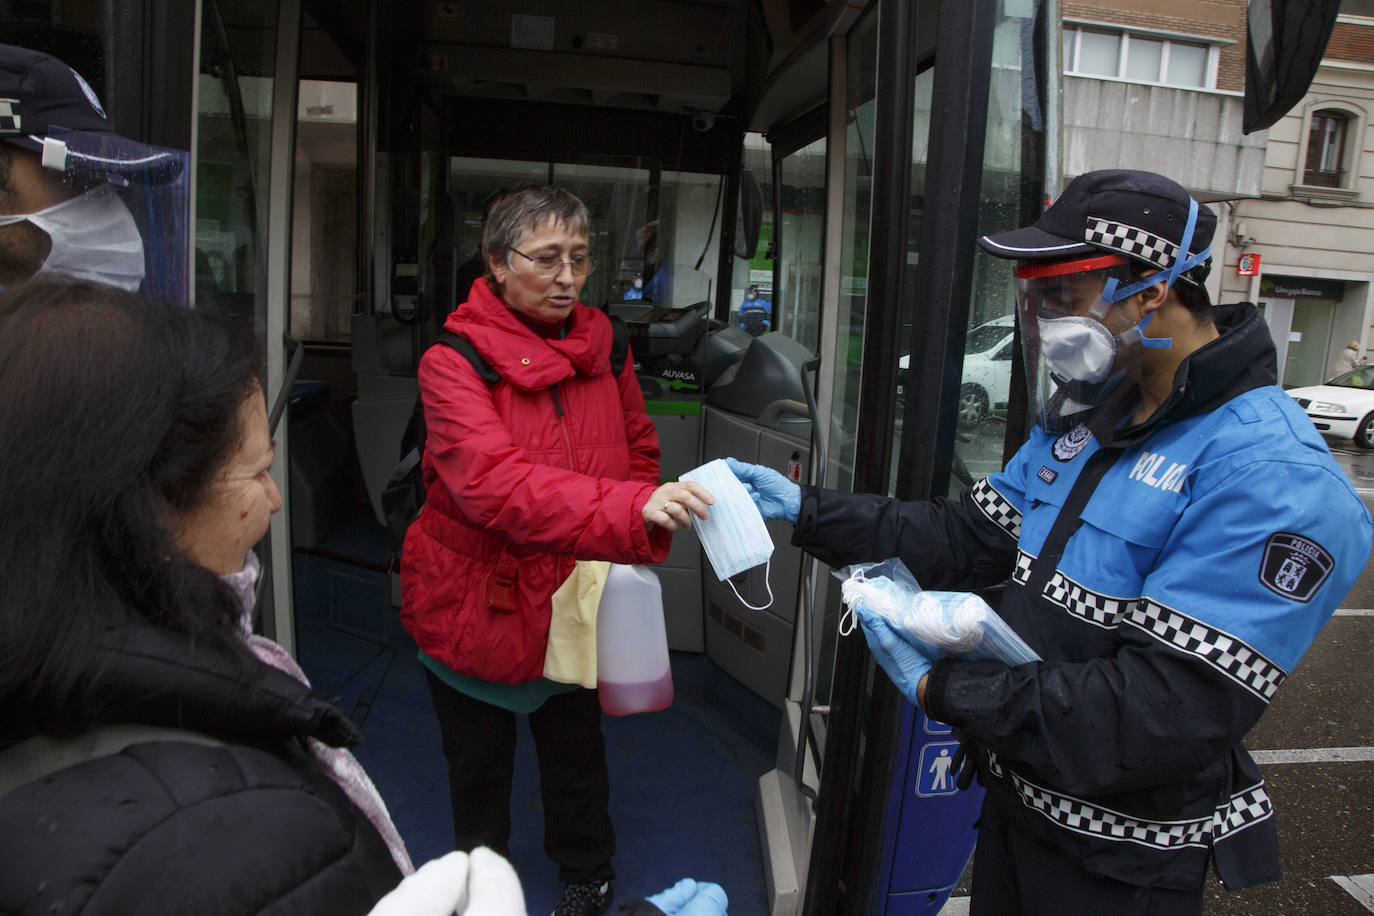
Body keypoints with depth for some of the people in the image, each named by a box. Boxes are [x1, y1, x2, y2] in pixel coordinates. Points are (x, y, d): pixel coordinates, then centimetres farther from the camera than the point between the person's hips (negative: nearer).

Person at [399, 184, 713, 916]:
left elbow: (639, 453, 7)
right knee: (478, 767, 21)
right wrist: (632, 510, -46)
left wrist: (627, 558, -10)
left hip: (573, 602, 3)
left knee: (576, 753, 21)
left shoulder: (603, 348, -4)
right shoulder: (454, 363, -19)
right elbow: (491, 481, -34)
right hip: (473, 602, -2)